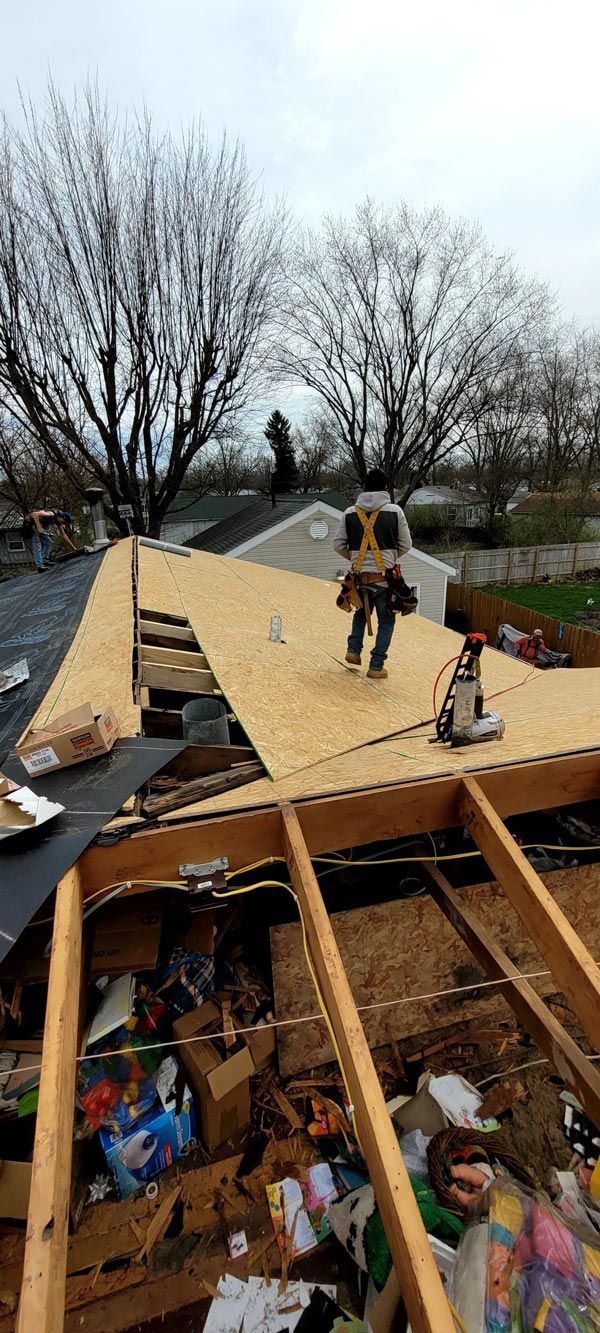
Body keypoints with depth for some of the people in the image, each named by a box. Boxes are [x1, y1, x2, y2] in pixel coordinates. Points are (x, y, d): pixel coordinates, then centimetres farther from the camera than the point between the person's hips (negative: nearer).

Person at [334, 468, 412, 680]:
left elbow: (338, 544, 4)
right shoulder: (394, 511, -2)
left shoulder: (350, 512, 3)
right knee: (386, 621, 10)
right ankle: (376, 666, 8)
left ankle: (354, 650, 16)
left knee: (361, 612, 29)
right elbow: (406, 544, 3)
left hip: (360, 577, 3)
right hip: (385, 577, -3)